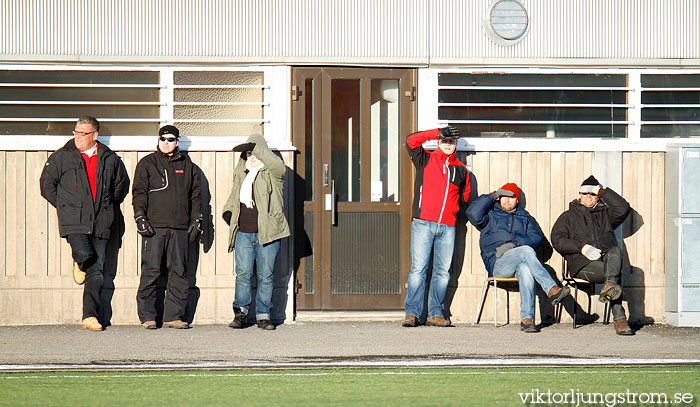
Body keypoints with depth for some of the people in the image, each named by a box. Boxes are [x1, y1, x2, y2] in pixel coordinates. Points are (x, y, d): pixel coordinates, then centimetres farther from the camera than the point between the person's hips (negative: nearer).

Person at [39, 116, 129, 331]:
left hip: (101, 223, 2)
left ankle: (90, 316, 3)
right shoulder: (61, 157, 4)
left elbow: (121, 186, 23)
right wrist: (65, 206, 5)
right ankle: (80, 265, 14)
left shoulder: (110, 160, 10)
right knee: (85, 255, -25)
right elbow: (47, 184, 8)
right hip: (73, 222, -2)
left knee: (97, 271, -1)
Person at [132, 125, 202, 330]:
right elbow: (139, 193, 3)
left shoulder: (187, 166, 16)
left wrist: (196, 220, 11)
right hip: (154, 227, -3)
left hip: (180, 228, 3)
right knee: (151, 271, -7)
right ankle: (147, 316, -2)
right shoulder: (147, 164, 7)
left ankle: (174, 315, 7)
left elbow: (195, 195, 19)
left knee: (179, 271, 2)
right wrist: (140, 218, -8)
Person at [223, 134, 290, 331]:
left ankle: (263, 315, 10)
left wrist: (255, 147, -25)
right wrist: (228, 212, 12)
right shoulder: (240, 174, 16)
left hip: (267, 233, -3)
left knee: (266, 276, 2)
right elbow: (233, 196, 30)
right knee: (243, 274, -2)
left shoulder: (272, 173, 0)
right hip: (243, 233, 3)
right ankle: (240, 313, 6)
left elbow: (277, 164, -24)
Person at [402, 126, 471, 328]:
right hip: (423, 224, -3)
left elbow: (465, 196, 29)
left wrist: (453, 211, 15)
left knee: (443, 271, 3)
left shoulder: (461, 170, 17)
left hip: (447, 227, 3)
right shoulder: (426, 160, 9)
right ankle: (412, 313, -8)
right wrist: (438, 133, -8)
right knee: (418, 269, -9)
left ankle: (436, 313, 8)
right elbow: (411, 141, -6)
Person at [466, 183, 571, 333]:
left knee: (525, 269, -38)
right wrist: (492, 197, 8)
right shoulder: (490, 215, 22)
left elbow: (536, 237, 7)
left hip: (519, 262, 2)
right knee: (526, 251, -33)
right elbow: (473, 214, -2)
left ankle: (527, 319, -44)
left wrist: (513, 243, -11)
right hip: (496, 263, -2)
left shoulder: (525, 217, 27)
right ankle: (551, 289, -44)